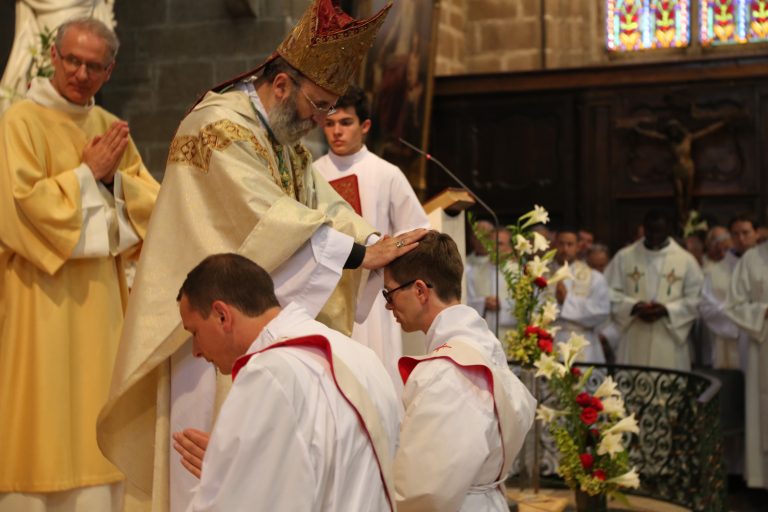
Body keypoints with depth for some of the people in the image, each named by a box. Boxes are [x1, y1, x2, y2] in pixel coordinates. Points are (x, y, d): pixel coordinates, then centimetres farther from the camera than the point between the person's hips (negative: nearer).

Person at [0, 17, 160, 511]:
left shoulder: (109, 127, 12)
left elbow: (151, 200, 8)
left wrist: (112, 177, -9)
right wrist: (87, 173, -12)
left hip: (101, 293, 6)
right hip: (41, 291, -6)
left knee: (97, 406, 9)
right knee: (44, 408, -2)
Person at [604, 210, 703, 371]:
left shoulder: (686, 260, 4)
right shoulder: (623, 257, 7)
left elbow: (695, 298, 2)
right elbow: (610, 293, 4)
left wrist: (666, 309, -12)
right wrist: (633, 306, -12)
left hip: (670, 340, -1)